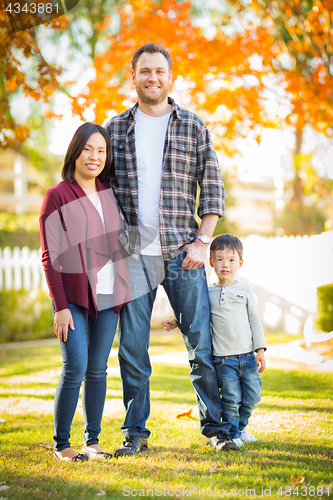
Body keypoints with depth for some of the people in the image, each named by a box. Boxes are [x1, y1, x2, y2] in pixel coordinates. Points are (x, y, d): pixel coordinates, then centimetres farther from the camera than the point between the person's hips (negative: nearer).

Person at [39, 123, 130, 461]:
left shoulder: (109, 190, 9)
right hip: (74, 296, -4)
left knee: (98, 369, 7)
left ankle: (92, 440, 18)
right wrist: (60, 307, -12)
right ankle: (61, 444, 4)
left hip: (108, 295, 5)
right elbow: (50, 257, -7)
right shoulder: (57, 197, -6)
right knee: (75, 367, -11)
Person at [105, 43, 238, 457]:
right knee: (132, 348, 3)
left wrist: (202, 241, -5)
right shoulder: (115, 128, 9)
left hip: (182, 252, -1)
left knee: (201, 342, 1)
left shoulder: (193, 127, 6)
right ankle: (135, 431, 15)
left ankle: (215, 426, 13)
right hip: (132, 254, 1)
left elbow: (212, 189, 4)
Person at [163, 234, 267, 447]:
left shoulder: (245, 290, 6)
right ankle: (232, 434, 17)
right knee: (231, 399, -3)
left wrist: (260, 350, 3)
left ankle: (241, 426, 32)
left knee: (252, 397, 7)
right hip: (224, 359, -2)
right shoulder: (208, 294, 5)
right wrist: (177, 323, 4)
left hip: (248, 356, 2)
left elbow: (255, 321, 7)